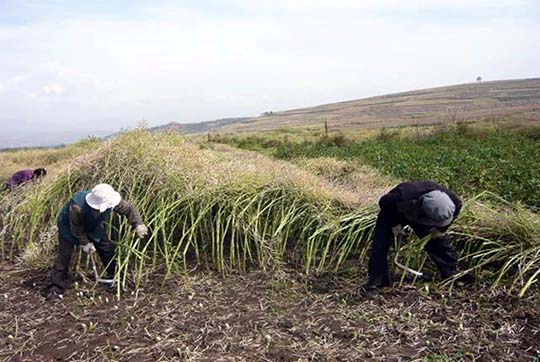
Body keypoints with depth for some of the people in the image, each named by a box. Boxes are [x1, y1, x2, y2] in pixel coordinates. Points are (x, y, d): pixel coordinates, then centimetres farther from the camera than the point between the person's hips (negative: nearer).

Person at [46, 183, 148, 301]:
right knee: (64, 255, -13)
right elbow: (75, 228, -27)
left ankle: (115, 276, 23)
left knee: (108, 248, 3)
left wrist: (138, 224, -36)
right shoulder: (77, 207, -43)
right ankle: (54, 289, -3)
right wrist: (84, 243, -21)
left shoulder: (109, 200, -32)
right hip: (70, 226, -5)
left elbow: (129, 208, -23)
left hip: (93, 226, 5)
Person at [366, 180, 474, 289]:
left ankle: (452, 274, 21)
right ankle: (376, 279, -6)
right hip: (394, 212, -3)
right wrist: (394, 224, -21)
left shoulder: (453, 201, -34)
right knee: (380, 244, -16)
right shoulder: (403, 198, -48)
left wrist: (440, 229, -9)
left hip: (419, 216, 4)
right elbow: (384, 202, -25)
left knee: (439, 241, 1)